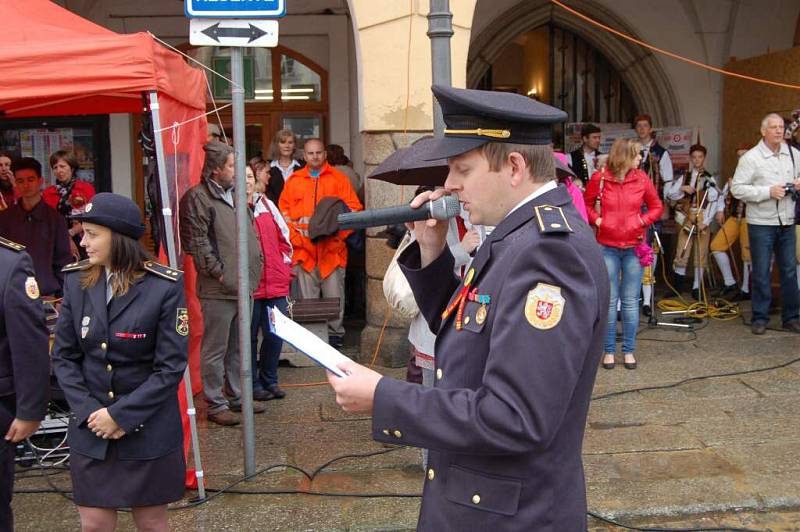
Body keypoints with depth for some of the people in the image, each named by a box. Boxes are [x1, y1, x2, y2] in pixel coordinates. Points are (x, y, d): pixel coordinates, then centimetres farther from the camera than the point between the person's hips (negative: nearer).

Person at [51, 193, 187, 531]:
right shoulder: (76, 281, 0)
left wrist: (120, 415, -15)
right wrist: (89, 411, -9)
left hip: (148, 431, -3)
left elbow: (171, 366, -12)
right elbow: (64, 356, 2)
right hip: (90, 429, 3)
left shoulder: (165, 286, -13)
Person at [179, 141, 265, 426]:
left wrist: (256, 266, 13)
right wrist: (219, 272, -14)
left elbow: (251, 234, 24)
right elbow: (197, 242, -15)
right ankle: (216, 404, 10)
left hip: (243, 285, 8)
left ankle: (237, 396, 29)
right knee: (215, 349, 1)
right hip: (218, 288, -8)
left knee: (238, 347, 17)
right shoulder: (198, 197, -9)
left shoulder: (235, 195, 17)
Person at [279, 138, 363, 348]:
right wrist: (295, 235, -3)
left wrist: (338, 230, -9)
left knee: (334, 294, 1)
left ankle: (335, 333, 11)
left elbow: (353, 208, 3)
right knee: (307, 297, 2)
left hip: (332, 247, -1)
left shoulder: (339, 178, 8)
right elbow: (284, 211, 11)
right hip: (304, 248, 1)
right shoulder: (294, 180, 13)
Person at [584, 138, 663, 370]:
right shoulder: (600, 178, -5)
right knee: (609, 300, 4)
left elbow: (656, 206, 10)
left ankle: (629, 350, 16)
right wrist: (596, 220, -8)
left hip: (634, 247, 1)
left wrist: (643, 221, -6)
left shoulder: (641, 178, 0)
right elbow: (586, 204, 8)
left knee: (630, 301, 6)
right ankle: (609, 350, 14)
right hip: (607, 247, -1)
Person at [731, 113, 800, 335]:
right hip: (761, 224, -4)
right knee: (761, 273, 3)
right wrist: (768, 192, -18)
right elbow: (737, 189, -12)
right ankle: (760, 318, 13)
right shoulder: (751, 157, -7)